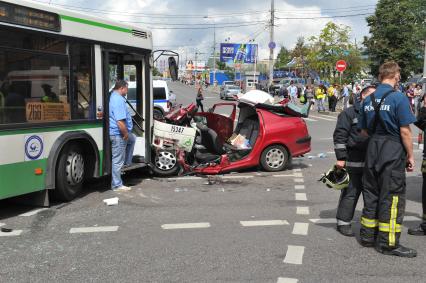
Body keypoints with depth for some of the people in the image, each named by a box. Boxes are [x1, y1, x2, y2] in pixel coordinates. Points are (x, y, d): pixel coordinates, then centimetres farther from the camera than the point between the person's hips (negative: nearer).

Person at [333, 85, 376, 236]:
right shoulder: (349, 113, -4)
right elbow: (339, 136, -8)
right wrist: (341, 158, -14)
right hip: (354, 161, -6)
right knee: (350, 192, -2)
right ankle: (343, 222, 8)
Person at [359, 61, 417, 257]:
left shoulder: (368, 100, 7)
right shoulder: (399, 98, -12)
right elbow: (405, 131, -14)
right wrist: (410, 155, -5)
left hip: (372, 150, 6)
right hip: (393, 152, -6)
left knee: (371, 193, 15)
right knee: (392, 197, 1)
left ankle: (368, 235, 24)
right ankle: (388, 243, 6)